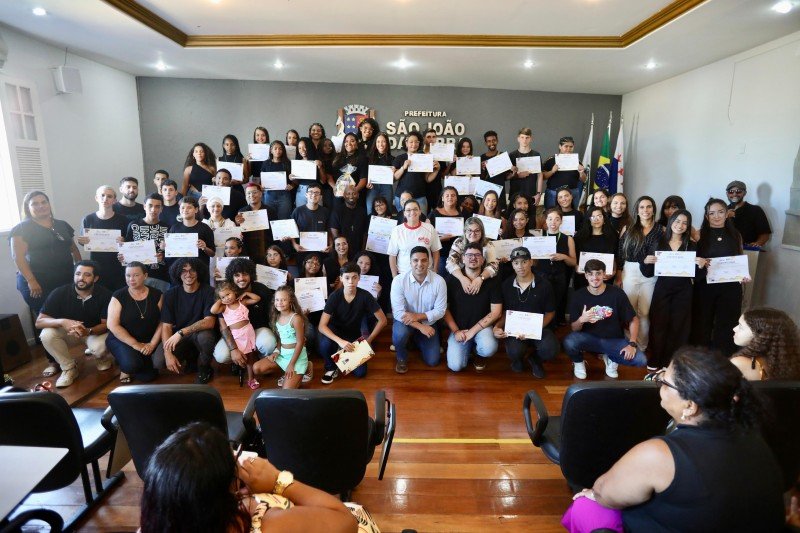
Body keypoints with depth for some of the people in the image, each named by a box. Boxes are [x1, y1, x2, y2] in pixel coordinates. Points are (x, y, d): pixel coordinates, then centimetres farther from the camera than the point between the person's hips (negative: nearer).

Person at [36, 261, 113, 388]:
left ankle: (102, 357, 6)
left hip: (95, 332, -2)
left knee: (99, 348, -34)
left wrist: (88, 331, -38)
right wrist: (62, 322, -38)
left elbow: (106, 324, -17)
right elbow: (39, 321, -17)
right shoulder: (59, 293, -17)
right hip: (67, 332, 2)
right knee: (47, 334, -28)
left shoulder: (105, 295, -19)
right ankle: (69, 368, -8)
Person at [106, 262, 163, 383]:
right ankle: (126, 368, 9)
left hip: (150, 340, 2)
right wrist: (135, 344, -18)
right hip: (122, 340, -1)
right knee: (131, 364, -31)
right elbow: (113, 325, -12)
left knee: (148, 376, -18)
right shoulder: (118, 296, -6)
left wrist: (152, 344, -15)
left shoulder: (157, 295, -2)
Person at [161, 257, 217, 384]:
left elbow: (209, 322, -22)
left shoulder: (208, 292, -13)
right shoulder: (171, 294, -5)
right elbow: (166, 326, -9)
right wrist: (168, 354, -22)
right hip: (178, 338, 3)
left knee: (205, 336, -37)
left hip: (201, 333, -2)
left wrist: (181, 333, -31)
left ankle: (204, 370, -4)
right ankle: (189, 359, 12)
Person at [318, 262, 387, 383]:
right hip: (336, 332, -1)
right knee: (325, 344, -36)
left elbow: (382, 320, -12)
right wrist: (340, 341, -38)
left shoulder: (365, 296, -20)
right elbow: (322, 326, -25)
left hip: (354, 335, 1)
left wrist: (369, 339, -14)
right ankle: (331, 367, -3)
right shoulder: (334, 296, -21)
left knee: (360, 372, -13)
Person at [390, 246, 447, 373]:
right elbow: (398, 312, -23)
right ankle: (402, 358, 0)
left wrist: (418, 316, -26)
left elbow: (440, 311, -13)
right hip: (405, 321, -2)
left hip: (428, 322, 2)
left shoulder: (439, 281, -17)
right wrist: (420, 326, -31)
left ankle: (418, 339, 31)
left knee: (432, 361, -2)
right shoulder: (399, 280, -21)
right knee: (400, 334, -36)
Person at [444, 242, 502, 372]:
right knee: (455, 366, -17)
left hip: (482, 326, 0)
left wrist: (473, 331, -14)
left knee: (489, 349, -32)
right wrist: (455, 331, -11)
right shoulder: (452, 280, -6)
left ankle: (478, 354, 8)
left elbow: (496, 312, -8)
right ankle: (468, 347, 18)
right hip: (458, 328, 0)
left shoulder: (492, 281, -7)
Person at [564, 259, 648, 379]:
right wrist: (581, 320, -30)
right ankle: (578, 362, 4)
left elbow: (634, 319, -2)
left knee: (641, 360, -23)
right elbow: (574, 329, -7)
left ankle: (611, 358, 11)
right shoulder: (578, 295, -9)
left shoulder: (617, 293, -10)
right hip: (589, 339, -1)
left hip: (614, 340, 1)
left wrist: (632, 344, -14)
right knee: (569, 341, -33)